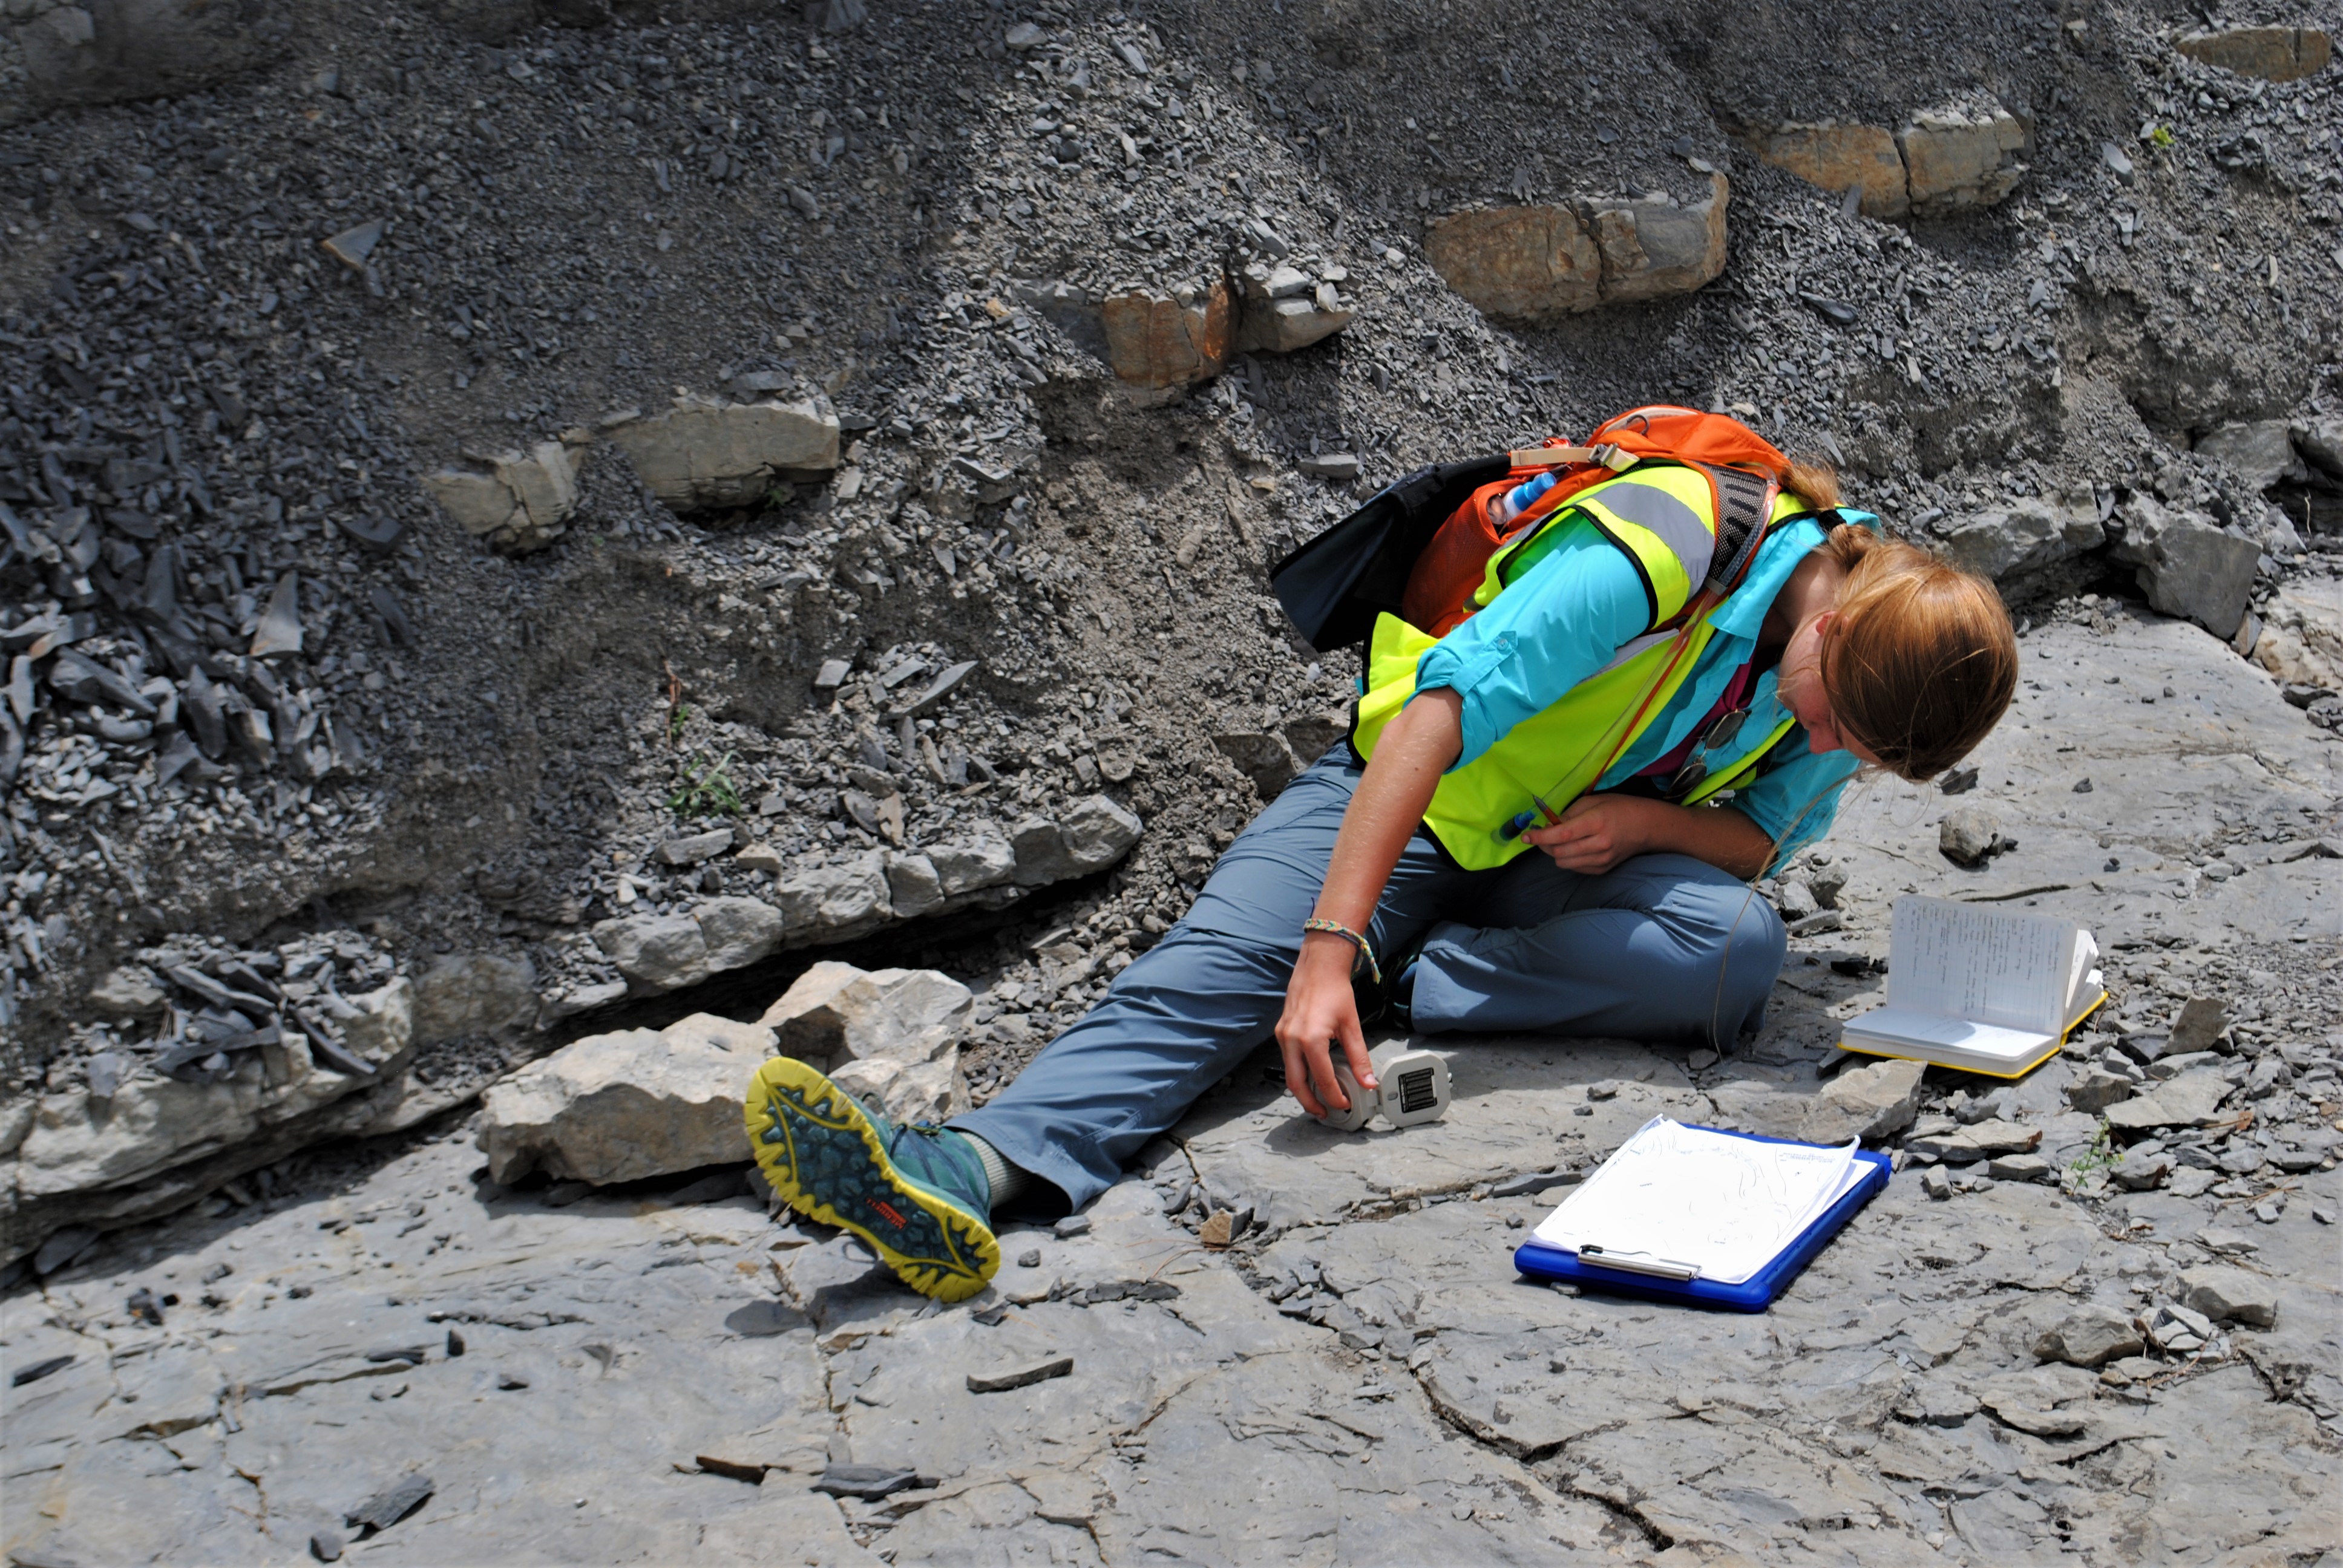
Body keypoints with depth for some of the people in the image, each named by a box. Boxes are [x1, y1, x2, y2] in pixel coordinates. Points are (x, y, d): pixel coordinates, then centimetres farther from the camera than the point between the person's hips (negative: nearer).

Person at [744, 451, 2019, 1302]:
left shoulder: (1859, 678, -7)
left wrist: (1649, 816, -20)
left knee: (1737, 947, -29)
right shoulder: (1663, 552, -27)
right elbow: (1439, 708, -33)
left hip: (1571, 859, 4)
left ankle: (1400, 987, -25)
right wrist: (1330, 943, -42)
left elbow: (1761, 840, 5)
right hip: (1412, 797, -4)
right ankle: (978, 1168, -48)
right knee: (1218, 965, -29)